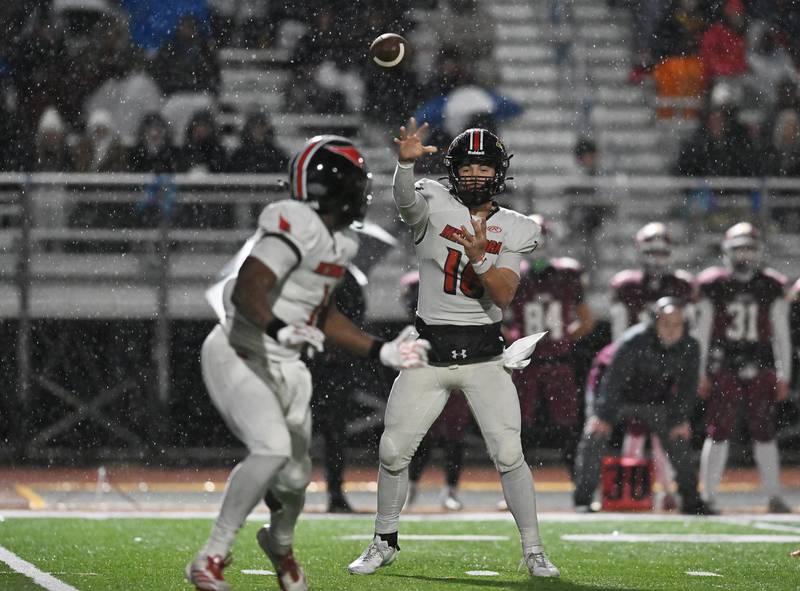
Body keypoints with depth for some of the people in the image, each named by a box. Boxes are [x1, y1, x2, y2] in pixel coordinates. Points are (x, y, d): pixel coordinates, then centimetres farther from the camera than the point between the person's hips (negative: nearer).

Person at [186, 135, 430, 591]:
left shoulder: (341, 242, 10)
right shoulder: (297, 226, -21)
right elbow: (247, 291, -31)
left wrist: (382, 352, 17)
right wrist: (279, 330, -49)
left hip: (285, 366, 9)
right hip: (240, 356, -9)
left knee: (294, 478, 10)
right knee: (273, 449, -29)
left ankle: (280, 544, 45)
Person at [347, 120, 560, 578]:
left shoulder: (515, 230, 3)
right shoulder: (435, 207, -1)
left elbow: (504, 296, -8)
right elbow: (405, 198, -26)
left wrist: (479, 257, -26)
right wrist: (406, 162, -47)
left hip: (485, 358, 0)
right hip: (429, 352, 0)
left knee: (509, 454, -9)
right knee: (394, 452, 0)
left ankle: (534, 550, 4)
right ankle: (385, 543, 20)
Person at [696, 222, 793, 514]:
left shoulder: (771, 287, 3)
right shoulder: (713, 286, 0)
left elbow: (781, 336, 8)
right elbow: (702, 334, 5)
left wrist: (783, 376, 5)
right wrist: (702, 374, 2)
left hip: (760, 371, 1)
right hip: (723, 368, -1)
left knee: (764, 435, 3)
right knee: (718, 434, -1)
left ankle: (774, 497, 9)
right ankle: (708, 497, 4)